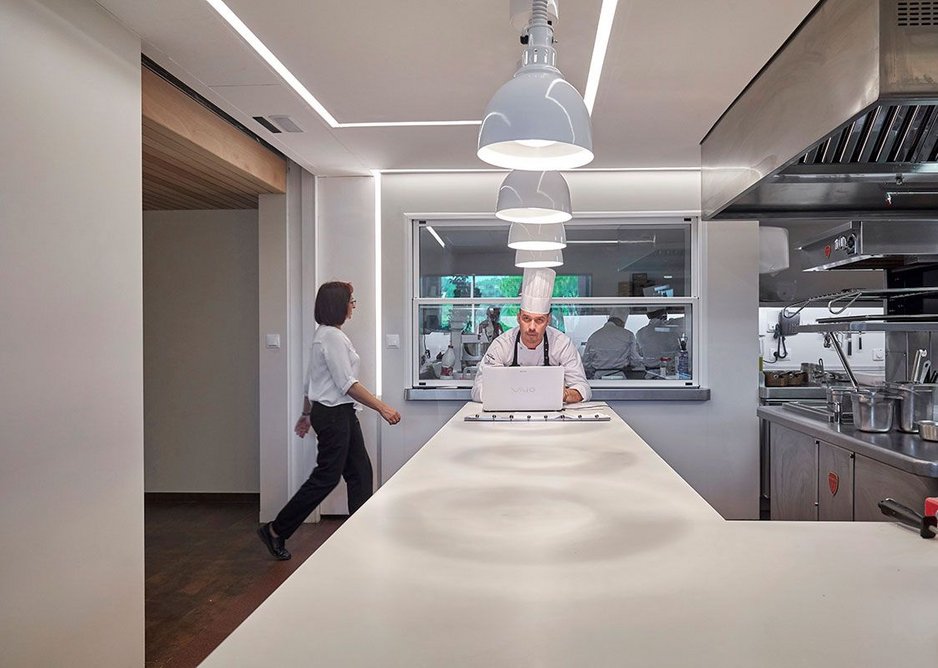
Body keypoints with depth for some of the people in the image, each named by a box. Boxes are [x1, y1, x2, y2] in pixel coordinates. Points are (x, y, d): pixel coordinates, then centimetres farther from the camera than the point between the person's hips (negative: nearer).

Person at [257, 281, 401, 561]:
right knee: (326, 477, -1)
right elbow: (347, 384, -21)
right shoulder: (332, 336, -17)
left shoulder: (325, 334, 14)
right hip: (333, 414, -10)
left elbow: (311, 380, 20)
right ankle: (276, 531, 11)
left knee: (360, 472, 10)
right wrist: (382, 408, -21)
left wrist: (307, 414, 26)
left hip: (340, 414, 10)